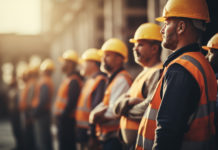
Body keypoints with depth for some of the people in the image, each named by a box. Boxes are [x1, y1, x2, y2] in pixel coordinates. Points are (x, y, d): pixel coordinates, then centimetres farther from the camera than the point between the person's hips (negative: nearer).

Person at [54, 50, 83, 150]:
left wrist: (63, 115, -20)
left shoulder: (73, 81, -17)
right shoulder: (68, 79, 17)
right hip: (63, 119, 10)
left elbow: (71, 102, -23)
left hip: (66, 119, -10)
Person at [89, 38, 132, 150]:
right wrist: (95, 113, -4)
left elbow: (114, 111, -20)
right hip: (107, 138, 10)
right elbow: (104, 105, 17)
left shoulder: (122, 79, -15)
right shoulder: (113, 79, 19)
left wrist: (97, 115, -4)